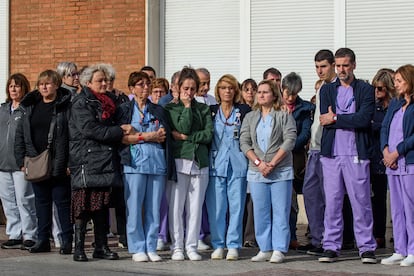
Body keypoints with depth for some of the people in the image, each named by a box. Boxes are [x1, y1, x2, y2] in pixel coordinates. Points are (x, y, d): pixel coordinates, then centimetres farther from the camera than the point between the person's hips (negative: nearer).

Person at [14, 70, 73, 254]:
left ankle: (67, 240, 8)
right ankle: (42, 240, 18)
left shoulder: (66, 106, -5)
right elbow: (20, 134, 12)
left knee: (62, 202, 0)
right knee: (41, 202, 11)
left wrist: (71, 163, -16)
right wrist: (21, 161, 4)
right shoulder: (29, 107, 10)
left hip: (58, 165, -5)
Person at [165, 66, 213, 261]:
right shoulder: (171, 108, 7)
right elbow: (183, 127, -8)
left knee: (195, 206, 2)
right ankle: (177, 247, 4)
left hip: (200, 162, 2)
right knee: (176, 205, -4)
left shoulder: (204, 109, 15)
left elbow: (208, 134, 2)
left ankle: (191, 246, 9)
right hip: (179, 160, -2)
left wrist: (185, 137, -6)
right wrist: (186, 106, -3)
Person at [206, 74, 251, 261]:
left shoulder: (244, 111, 6)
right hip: (216, 165, 1)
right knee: (216, 207, 0)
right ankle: (218, 245, 8)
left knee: (236, 206, -1)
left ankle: (233, 246, 6)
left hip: (237, 165, -1)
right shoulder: (210, 111, 11)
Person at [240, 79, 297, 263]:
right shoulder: (250, 117, 13)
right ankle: (265, 249, 11)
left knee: (280, 212, -3)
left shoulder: (284, 116, 2)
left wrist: (272, 163, -14)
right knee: (260, 212, 4)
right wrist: (258, 163, -10)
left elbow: (289, 141, -7)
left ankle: (279, 250, 0)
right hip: (256, 172, 3)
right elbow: (244, 143, 5)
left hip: (281, 171, -3)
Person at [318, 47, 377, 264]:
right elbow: (325, 120, 0)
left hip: (356, 154, -2)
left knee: (361, 202, -1)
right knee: (332, 203, 4)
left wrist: (336, 118, -7)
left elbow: (364, 119, -11)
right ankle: (331, 247, 10)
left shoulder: (366, 90, 4)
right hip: (331, 154, 2)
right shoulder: (327, 89, 13)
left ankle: (366, 248, 5)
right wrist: (350, 121, -8)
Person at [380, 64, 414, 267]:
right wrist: (386, 151, -4)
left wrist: (396, 153, -13)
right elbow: (384, 128, 12)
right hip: (392, 164, 7)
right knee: (396, 209, 9)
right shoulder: (394, 104, 17)